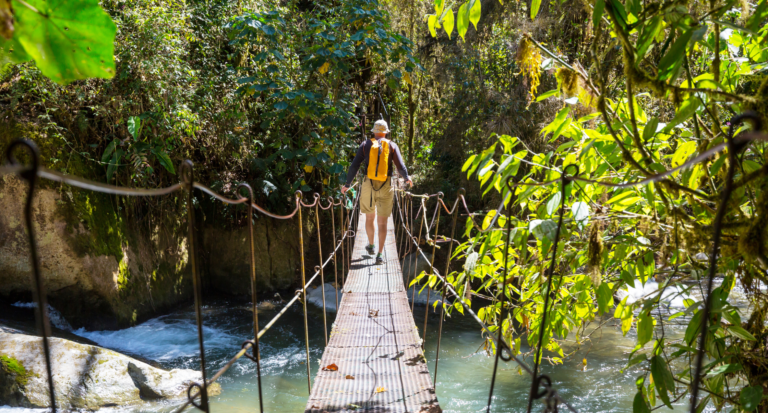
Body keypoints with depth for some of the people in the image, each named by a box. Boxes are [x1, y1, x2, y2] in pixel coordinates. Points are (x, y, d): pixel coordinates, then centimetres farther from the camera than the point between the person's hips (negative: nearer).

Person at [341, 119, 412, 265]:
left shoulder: (365, 145, 4)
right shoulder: (391, 145, 2)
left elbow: (354, 166, -1)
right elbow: (400, 166, -3)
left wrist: (348, 184, 9)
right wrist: (407, 178, 18)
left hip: (368, 186, 1)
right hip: (385, 188, -1)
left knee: (369, 217, 23)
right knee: (382, 222, 3)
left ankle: (371, 246, 38)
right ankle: (379, 255, -3)